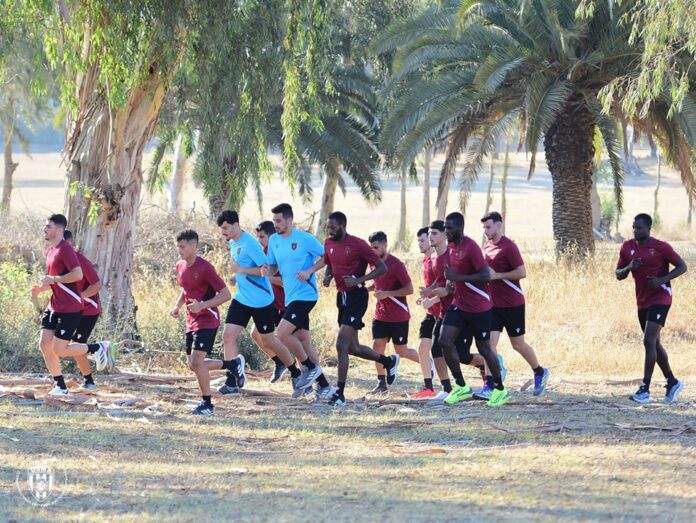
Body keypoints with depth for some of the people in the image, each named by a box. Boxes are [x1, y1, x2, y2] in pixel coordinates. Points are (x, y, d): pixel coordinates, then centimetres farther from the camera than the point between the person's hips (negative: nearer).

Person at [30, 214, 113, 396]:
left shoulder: (65, 249, -15)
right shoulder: (50, 251, 14)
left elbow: (78, 274, -27)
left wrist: (53, 279, -20)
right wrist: (40, 289, 7)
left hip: (70, 309, -9)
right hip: (54, 306, 9)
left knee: (59, 350, -9)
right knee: (44, 344, 1)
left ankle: (98, 348, 10)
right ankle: (60, 386, 9)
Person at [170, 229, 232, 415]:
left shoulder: (205, 268, -19)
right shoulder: (180, 266, 6)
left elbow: (226, 294, -18)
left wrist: (202, 305, -27)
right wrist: (177, 306, 6)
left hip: (207, 320, -9)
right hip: (192, 321, 9)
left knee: (197, 361, -17)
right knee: (192, 364, 9)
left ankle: (207, 404, -4)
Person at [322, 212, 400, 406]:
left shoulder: (358, 245, -14)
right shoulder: (329, 244, 7)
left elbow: (382, 268, -12)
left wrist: (358, 280, -22)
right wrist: (327, 276, 1)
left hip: (356, 296, -8)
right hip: (342, 296, 8)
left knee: (342, 345, -16)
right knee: (352, 348, 15)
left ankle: (340, 393, -14)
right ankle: (389, 361, 39)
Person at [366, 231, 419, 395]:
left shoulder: (396, 264, -17)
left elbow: (409, 289, -17)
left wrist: (387, 294, -24)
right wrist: (368, 289, 3)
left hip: (398, 316, -7)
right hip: (381, 314, 7)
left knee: (401, 352, 2)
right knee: (377, 346, -4)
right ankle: (381, 383, 2)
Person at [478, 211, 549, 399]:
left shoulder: (508, 247, -14)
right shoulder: (486, 247, 10)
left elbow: (522, 272, -19)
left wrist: (496, 275, -21)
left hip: (512, 304, -6)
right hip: (493, 304, 6)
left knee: (518, 344, 7)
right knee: (490, 342, -8)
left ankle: (540, 373, 31)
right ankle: (490, 387, -13)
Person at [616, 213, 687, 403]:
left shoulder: (661, 247, -10)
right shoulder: (627, 247, 6)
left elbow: (682, 267, -6)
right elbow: (618, 275, 9)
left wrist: (662, 280, -19)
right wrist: (629, 268, -13)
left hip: (660, 300, -7)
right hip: (642, 302, 7)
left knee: (649, 341, -16)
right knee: (654, 344, 14)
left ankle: (645, 389, -17)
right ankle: (672, 382, 28)